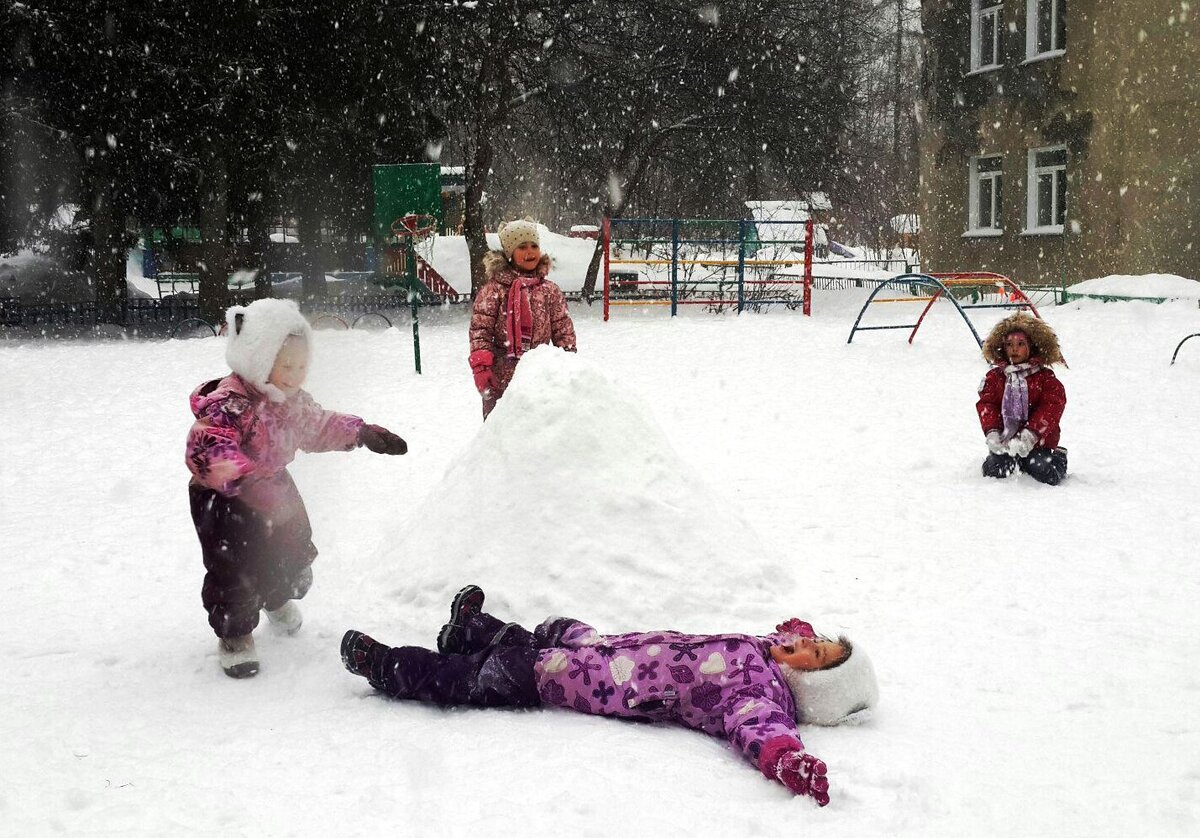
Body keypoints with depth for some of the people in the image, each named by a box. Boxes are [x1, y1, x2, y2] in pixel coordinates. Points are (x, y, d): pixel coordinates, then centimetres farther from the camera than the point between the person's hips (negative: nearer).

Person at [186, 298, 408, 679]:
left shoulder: (293, 401, -2)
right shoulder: (229, 403, -31)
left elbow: (319, 426, 16)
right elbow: (207, 448, -43)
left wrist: (362, 433, 10)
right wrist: (243, 478, -56)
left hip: (274, 490, 8)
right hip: (223, 500, -8)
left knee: (292, 554, 20)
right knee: (234, 568, -9)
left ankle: (278, 598, 51)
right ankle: (234, 634, 12)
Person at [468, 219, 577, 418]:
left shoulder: (550, 290, 7)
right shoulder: (495, 289, -2)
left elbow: (564, 330, 8)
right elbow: (480, 329, -5)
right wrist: (480, 366, -14)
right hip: (501, 379, -2)